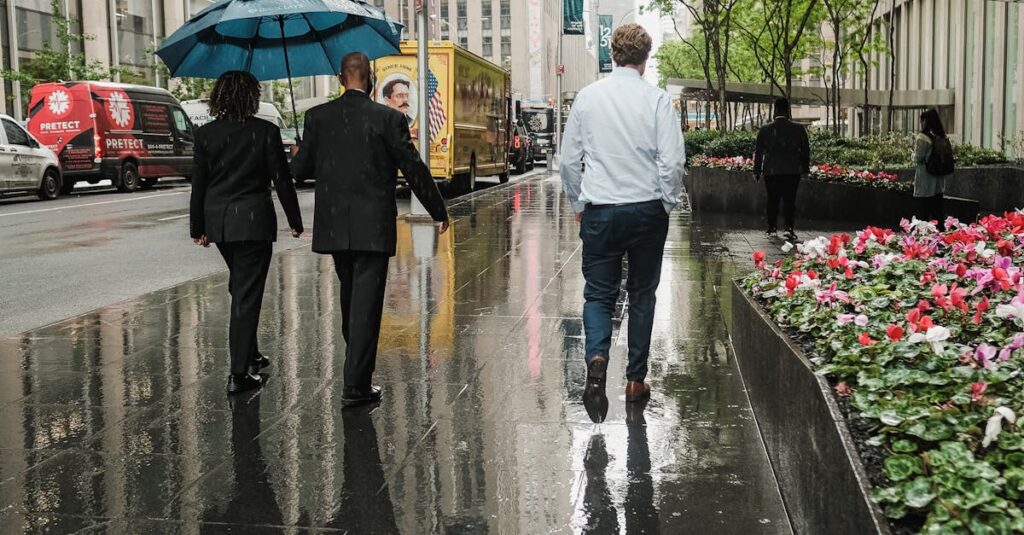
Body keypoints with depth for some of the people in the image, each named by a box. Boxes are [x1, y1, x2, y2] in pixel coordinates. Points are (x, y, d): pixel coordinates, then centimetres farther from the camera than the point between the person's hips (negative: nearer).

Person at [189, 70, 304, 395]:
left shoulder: (205, 134, 0)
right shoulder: (266, 132, -9)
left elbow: (198, 184, 3)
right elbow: (282, 181, -6)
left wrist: (198, 228, 11)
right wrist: (295, 221, 4)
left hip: (218, 222, 4)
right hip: (254, 222, -4)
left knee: (241, 288, 22)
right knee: (248, 294, -2)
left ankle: (250, 355, 33)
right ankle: (239, 373, -4)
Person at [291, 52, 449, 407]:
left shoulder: (318, 117, 0)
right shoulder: (388, 118, -8)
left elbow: (299, 169, 3)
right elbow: (414, 169, -5)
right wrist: (438, 210, 8)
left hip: (334, 226, 4)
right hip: (373, 227, -4)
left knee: (350, 293, 22)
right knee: (366, 300, -2)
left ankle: (358, 362, 39)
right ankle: (356, 385, -3)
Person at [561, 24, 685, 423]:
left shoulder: (588, 97, 0)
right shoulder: (657, 100, -7)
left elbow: (569, 158, 5)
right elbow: (672, 161, -9)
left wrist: (578, 204, 17)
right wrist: (667, 204, 6)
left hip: (599, 210, 1)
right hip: (647, 209, -1)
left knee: (598, 293, 7)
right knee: (642, 294, 13)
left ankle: (596, 358, -20)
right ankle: (636, 379, 18)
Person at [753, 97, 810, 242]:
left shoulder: (764, 130, 0)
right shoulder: (799, 129, -1)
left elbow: (758, 152, 5)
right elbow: (805, 150, 7)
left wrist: (757, 171, 13)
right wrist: (805, 168, 19)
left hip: (771, 172, 1)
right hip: (792, 171, -1)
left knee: (772, 201, 9)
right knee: (790, 201, 0)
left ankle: (772, 229, 13)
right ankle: (790, 228, -11)